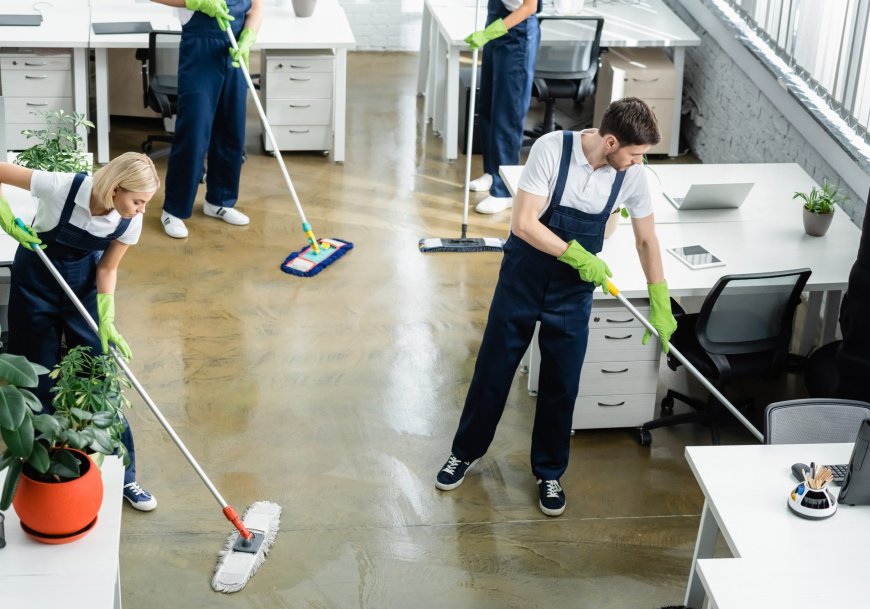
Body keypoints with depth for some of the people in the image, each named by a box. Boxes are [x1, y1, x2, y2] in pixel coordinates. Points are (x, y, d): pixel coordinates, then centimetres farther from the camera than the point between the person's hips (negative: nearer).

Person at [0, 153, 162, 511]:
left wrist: (107, 322, -18)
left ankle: (121, 475, 10)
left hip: (83, 283, 2)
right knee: (39, 379, 4)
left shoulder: (130, 221, -21)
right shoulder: (62, 187, -32)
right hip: (37, 280, -2)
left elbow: (107, 270, -9)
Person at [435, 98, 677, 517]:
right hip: (523, 277, -2)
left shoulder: (632, 175, -11)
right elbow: (524, 223, -24)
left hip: (574, 290, 2)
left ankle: (549, 472, 27)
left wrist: (660, 305, 3)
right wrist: (578, 256, -28)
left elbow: (646, 239, 2)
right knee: (493, 370, 11)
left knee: (561, 384, 8)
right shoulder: (552, 149, -23)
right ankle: (466, 452, 32)